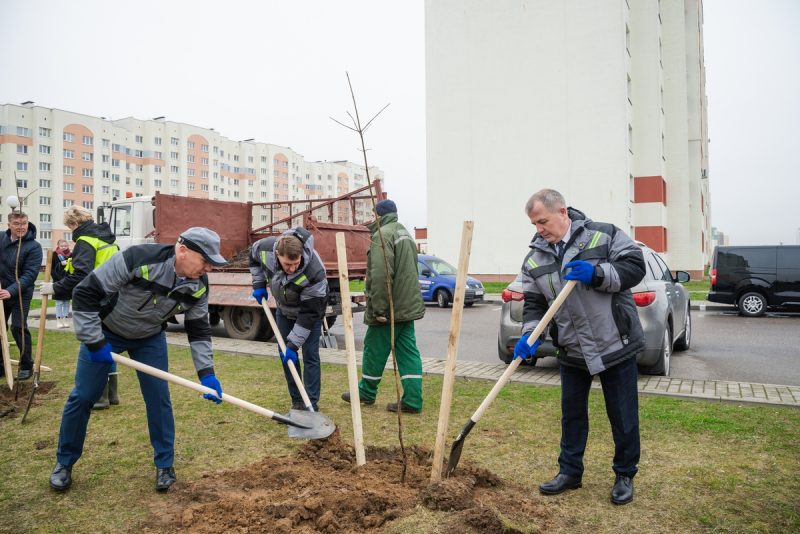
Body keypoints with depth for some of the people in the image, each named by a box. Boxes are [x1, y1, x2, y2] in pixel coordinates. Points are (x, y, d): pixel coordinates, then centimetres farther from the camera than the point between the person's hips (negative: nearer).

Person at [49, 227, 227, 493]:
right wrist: (94, 342, -25)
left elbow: (199, 330, -8)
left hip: (150, 338, 3)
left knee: (159, 398, -1)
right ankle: (64, 462, 29)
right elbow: (85, 294, -28)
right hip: (104, 331, -3)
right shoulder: (137, 259, -37)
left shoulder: (199, 285, -21)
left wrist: (206, 373, -16)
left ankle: (165, 465, 16)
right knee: (83, 397, 5)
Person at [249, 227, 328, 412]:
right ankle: (297, 402, 18)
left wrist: (293, 344, -32)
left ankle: (311, 405, 1)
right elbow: (254, 257, -1)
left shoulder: (315, 272, -42)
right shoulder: (265, 248, -30)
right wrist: (258, 284, -7)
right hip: (284, 309, 5)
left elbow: (308, 313, -34)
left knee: (310, 355, -8)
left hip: (311, 309, -5)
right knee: (285, 355, 7)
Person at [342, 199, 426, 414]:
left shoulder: (383, 234, -14)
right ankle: (412, 400, 7)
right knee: (408, 351, 7)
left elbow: (381, 275, -24)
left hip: (389, 307, -8)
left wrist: (379, 308, -21)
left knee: (374, 349, 8)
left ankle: (366, 392, 25)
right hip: (409, 305, 9)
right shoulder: (405, 233, 16)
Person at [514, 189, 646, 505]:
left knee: (623, 416, 9)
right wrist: (530, 334, -14)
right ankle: (570, 471, 32)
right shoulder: (535, 259, 2)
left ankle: (625, 476, 28)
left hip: (615, 345, -3)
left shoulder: (604, 235, -9)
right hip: (572, 350, 4)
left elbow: (635, 267, -11)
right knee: (572, 413, 15)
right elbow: (533, 303, 2)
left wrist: (596, 274, -24)